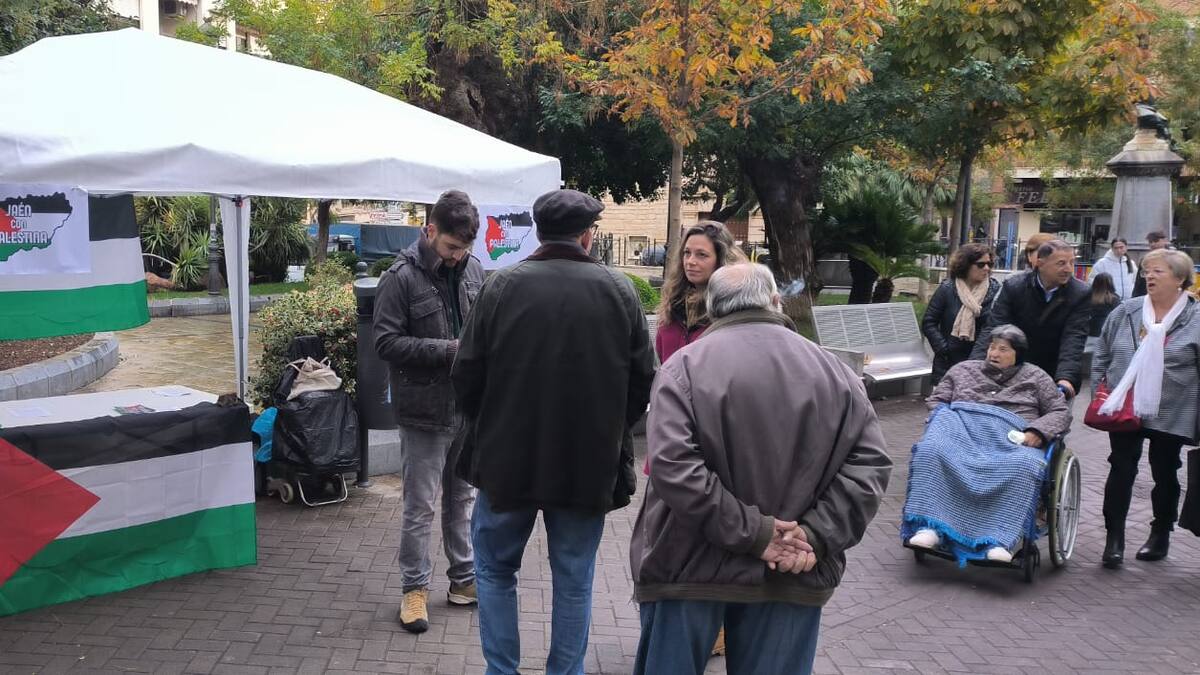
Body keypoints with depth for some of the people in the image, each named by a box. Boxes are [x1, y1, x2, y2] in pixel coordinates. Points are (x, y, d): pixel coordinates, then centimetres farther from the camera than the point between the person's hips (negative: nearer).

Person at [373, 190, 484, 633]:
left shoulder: (472, 267, 2)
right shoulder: (400, 277, -13)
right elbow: (386, 341, -15)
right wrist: (449, 350, -21)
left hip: (468, 406, 5)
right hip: (425, 411, -5)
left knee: (463, 498, 17)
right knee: (420, 507, 6)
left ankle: (464, 579, 32)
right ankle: (415, 588, 22)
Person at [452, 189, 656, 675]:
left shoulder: (502, 285, -9)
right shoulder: (619, 290, -6)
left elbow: (467, 376, -6)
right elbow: (643, 382, -2)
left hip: (508, 457, 0)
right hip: (590, 463, 1)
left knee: (496, 568, 19)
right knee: (574, 579, 15)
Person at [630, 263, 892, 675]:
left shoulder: (685, 365, -7)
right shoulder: (832, 370, 3)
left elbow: (672, 466, -20)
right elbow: (870, 462, -3)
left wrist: (749, 533, -16)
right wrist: (817, 537, -8)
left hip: (692, 567, -2)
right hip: (792, 576, 3)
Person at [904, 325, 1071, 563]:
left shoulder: (1034, 377, 23)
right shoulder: (964, 370, 29)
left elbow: (1061, 411, 16)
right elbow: (936, 400, 26)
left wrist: (1037, 432, -4)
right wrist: (942, 422, 3)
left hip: (1011, 440, -1)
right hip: (963, 434, 2)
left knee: (1022, 466, -40)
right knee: (930, 451, -34)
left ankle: (1000, 540, -43)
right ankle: (928, 526, -39)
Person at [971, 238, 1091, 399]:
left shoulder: (1080, 294, -11)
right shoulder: (1013, 286, -10)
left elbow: (1074, 339, -19)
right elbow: (993, 329, -15)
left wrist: (1065, 378, -35)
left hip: (1055, 376, 0)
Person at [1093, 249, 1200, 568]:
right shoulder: (1124, 313, 3)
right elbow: (1101, 357, 9)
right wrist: (1100, 395, 2)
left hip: (1170, 415, -1)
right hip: (1125, 410, 2)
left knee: (1164, 474, 13)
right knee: (1121, 471, 2)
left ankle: (1160, 536, 30)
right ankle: (1114, 538, 9)